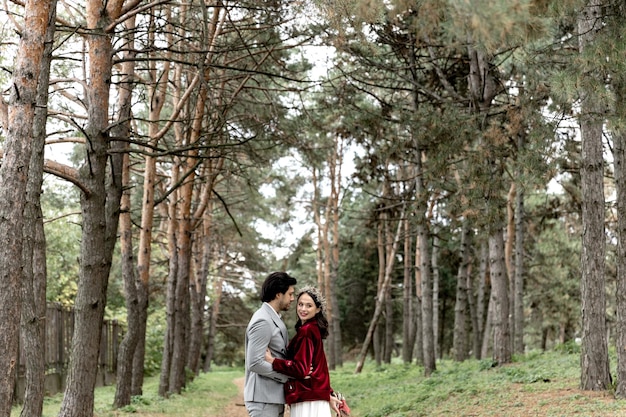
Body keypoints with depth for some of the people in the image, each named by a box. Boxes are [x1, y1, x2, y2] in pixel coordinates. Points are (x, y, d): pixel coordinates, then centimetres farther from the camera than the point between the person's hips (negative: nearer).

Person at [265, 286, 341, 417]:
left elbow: (300, 369, -18)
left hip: (307, 399, -9)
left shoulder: (306, 331, -14)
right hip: (314, 396, 9)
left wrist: (272, 360, -14)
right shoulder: (314, 329, 15)